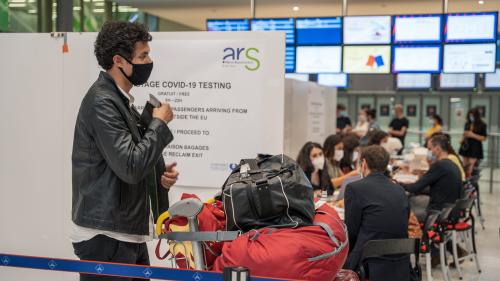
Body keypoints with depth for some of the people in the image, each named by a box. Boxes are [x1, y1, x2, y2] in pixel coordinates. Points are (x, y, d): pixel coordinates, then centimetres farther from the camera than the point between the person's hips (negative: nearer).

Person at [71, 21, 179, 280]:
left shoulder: (121, 100, 14)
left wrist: (159, 174, 3)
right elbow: (130, 167, -24)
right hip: (106, 237, -9)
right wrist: (159, 123, -12)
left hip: (129, 233, 9)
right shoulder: (102, 102, -17)